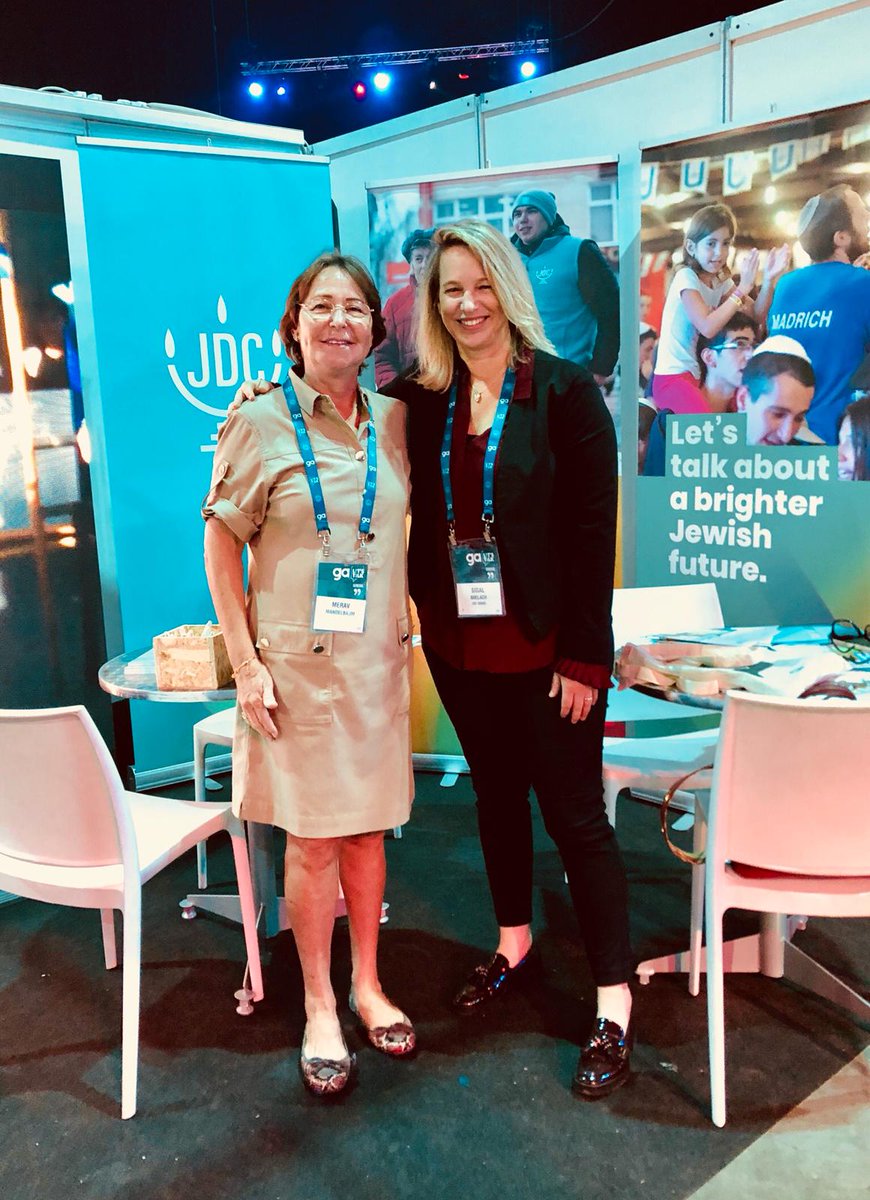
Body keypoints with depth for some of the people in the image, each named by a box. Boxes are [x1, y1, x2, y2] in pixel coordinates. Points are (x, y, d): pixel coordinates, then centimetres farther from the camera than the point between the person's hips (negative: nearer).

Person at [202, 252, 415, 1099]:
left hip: (376, 659, 4)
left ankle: (367, 986, 33)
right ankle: (319, 1008, 25)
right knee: (312, 838, 5)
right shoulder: (261, 422, -6)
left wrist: (408, 631, 10)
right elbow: (220, 544, -4)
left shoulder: (393, 421, 5)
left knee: (367, 828, 14)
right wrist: (246, 663, -9)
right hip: (296, 662, -3)